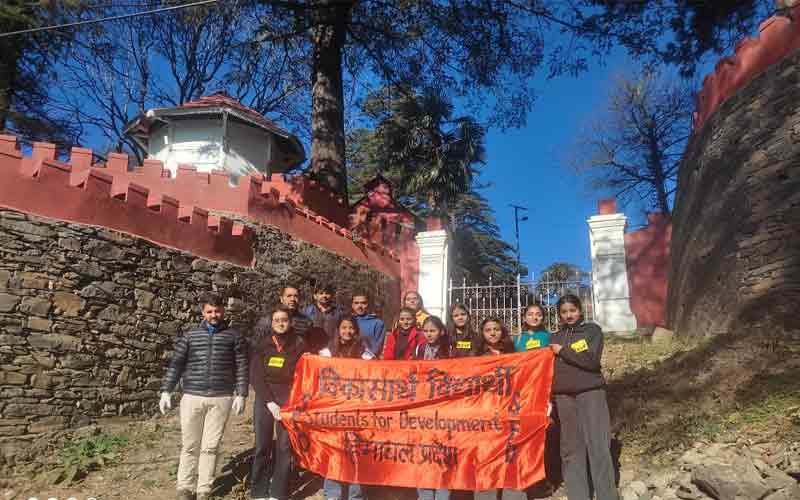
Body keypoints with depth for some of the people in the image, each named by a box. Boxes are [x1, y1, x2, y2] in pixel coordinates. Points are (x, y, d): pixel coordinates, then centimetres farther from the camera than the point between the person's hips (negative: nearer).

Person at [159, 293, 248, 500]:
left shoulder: (233, 336, 4)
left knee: (210, 446, 5)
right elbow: (176, 364, 7)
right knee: (189, 446, 7)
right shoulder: (190, 336, 7)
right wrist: (166, 392, 0)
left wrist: (241, 394, -1)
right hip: (192, 398, 1)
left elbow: (241, 367, 5)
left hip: (221, 399, -1)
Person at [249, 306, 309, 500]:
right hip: (264, 398, 0)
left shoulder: (299, 345, 1)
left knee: (285, 446, -2)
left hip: (288, 399, 0)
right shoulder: (261, 345, 2)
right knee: (262, 445, 0)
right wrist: (269, 402, -10)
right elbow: (255, 376, -2)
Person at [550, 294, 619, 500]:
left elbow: (592, 361, -12)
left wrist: (563, 351, -8)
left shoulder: (592, 330, 2)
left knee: (599, 446, -6)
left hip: (591, 392, -3)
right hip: (563, 396, 3)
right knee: (571, 449, 4)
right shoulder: (556, 337, 13)